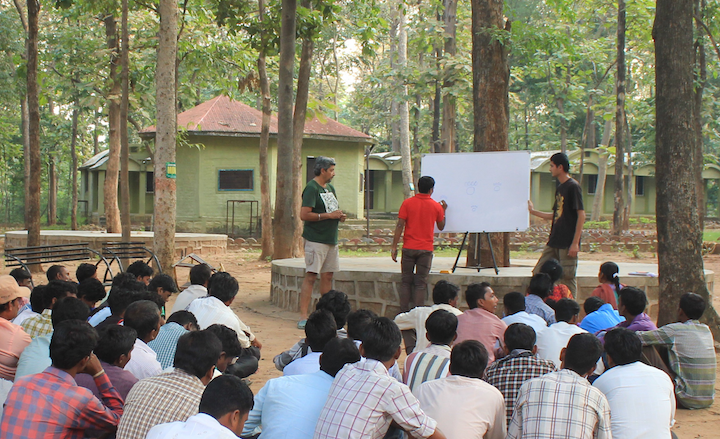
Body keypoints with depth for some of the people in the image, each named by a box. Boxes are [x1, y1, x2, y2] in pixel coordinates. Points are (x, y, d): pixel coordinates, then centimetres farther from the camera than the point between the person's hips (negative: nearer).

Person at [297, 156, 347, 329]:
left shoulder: (330, 188, 17)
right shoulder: (312, 188, -11)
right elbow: (304, 215, -19)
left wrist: (340, 216, 5)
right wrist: (328, 215, -17)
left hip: (331, 239, 9)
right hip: (316, 240, -9)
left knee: (328, 276, 10)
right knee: (311, 276, -10)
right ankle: (303, 317, -10)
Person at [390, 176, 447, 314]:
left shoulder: (407, 203, -2)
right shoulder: (436, 206, 0)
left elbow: (400, 226, -6)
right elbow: (441, 227, 15)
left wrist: (394, 246, -3)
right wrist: (443, 211, 29)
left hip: (409, 248, 0)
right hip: (426, 249, 0)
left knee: (406, 281, 9)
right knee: (421, 283, 2)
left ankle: (404, 312, 8)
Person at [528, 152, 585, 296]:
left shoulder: (573, 186, -9)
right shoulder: (559, 188, 16)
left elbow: (581, 215, -14)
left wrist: (575, 243, -18)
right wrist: (533, 211, 31)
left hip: (568, 243, -9)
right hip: (554, 242, 9)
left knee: (567, 279, -5)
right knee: (538, 273, 6)